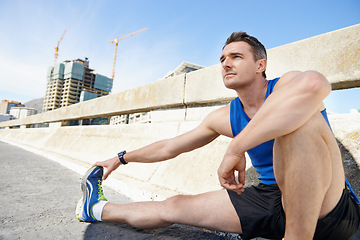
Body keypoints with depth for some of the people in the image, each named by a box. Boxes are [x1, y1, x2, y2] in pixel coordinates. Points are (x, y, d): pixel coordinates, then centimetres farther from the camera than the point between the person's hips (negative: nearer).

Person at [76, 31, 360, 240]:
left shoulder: (287, 86, -14)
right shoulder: (224, 118, 2)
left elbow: (314, 84, -42)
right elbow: (169, 147, 10)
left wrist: (235, 150, -40)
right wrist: (122, 158, 17)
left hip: (330, 207, -4)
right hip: (271, 197, 5)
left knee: (297, 117, -32)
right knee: (173, 206, 0)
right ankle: (99, 209, 21)